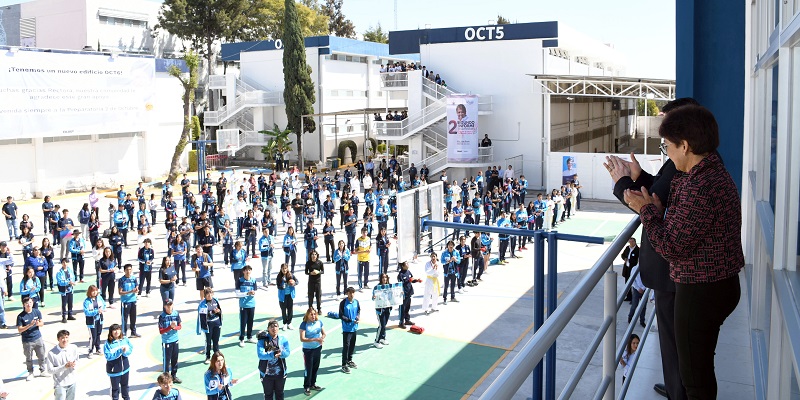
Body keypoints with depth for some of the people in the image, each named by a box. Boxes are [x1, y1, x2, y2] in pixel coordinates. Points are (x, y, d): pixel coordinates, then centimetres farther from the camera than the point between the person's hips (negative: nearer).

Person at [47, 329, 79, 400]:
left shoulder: (74, 348, -6)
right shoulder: (51, 353, -17)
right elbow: (50, 370, -13)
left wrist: (74, 364, -14)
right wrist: (64, 366, -24)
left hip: (73, 382, 4)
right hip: (60, 384, -4)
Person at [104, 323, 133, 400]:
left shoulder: (125, 339, -6)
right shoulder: (108, 343, -18)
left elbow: (130, 349, -4)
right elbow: (108, 356, -22)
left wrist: (125, 351, -25)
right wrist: (119, 351, -29)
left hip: (125, 367, 4)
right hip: (114, 370, -4)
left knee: (125, 385, 25)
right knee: (115, 387, 9)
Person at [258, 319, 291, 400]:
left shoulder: (283, 339, -3)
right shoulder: (262, 340, -11)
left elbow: (287, 352, -13)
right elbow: (260, 355, -23)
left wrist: (280, 353, -33)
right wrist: (273, 354, -36)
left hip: (280, 373, 2)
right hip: (267, 373, -2)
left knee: (279, 393, 20)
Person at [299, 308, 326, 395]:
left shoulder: (319, 322, -3)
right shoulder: (304, 324, -18)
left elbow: (324, 333, 8)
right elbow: (302, 339, -24)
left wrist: (322, 338, -16)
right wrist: (315, 339, -30)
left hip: (318, 348, 5)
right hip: (308, 350, -5)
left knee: (315, 367, 16)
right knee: (308, 369, 2)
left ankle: (313, 384, 34)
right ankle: (306, 387, 18)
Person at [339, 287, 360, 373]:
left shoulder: (356, 302, 0)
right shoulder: (343, 303, -16)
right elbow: (341, 316, -14)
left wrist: (358, 316, -8)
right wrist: (350, 320, -21)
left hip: (354, 327, 6)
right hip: (346, 328, -6)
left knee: (352, 345, 17)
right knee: (346, 346, -4)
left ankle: (349, 360, 35)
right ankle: (344, 365, 4)